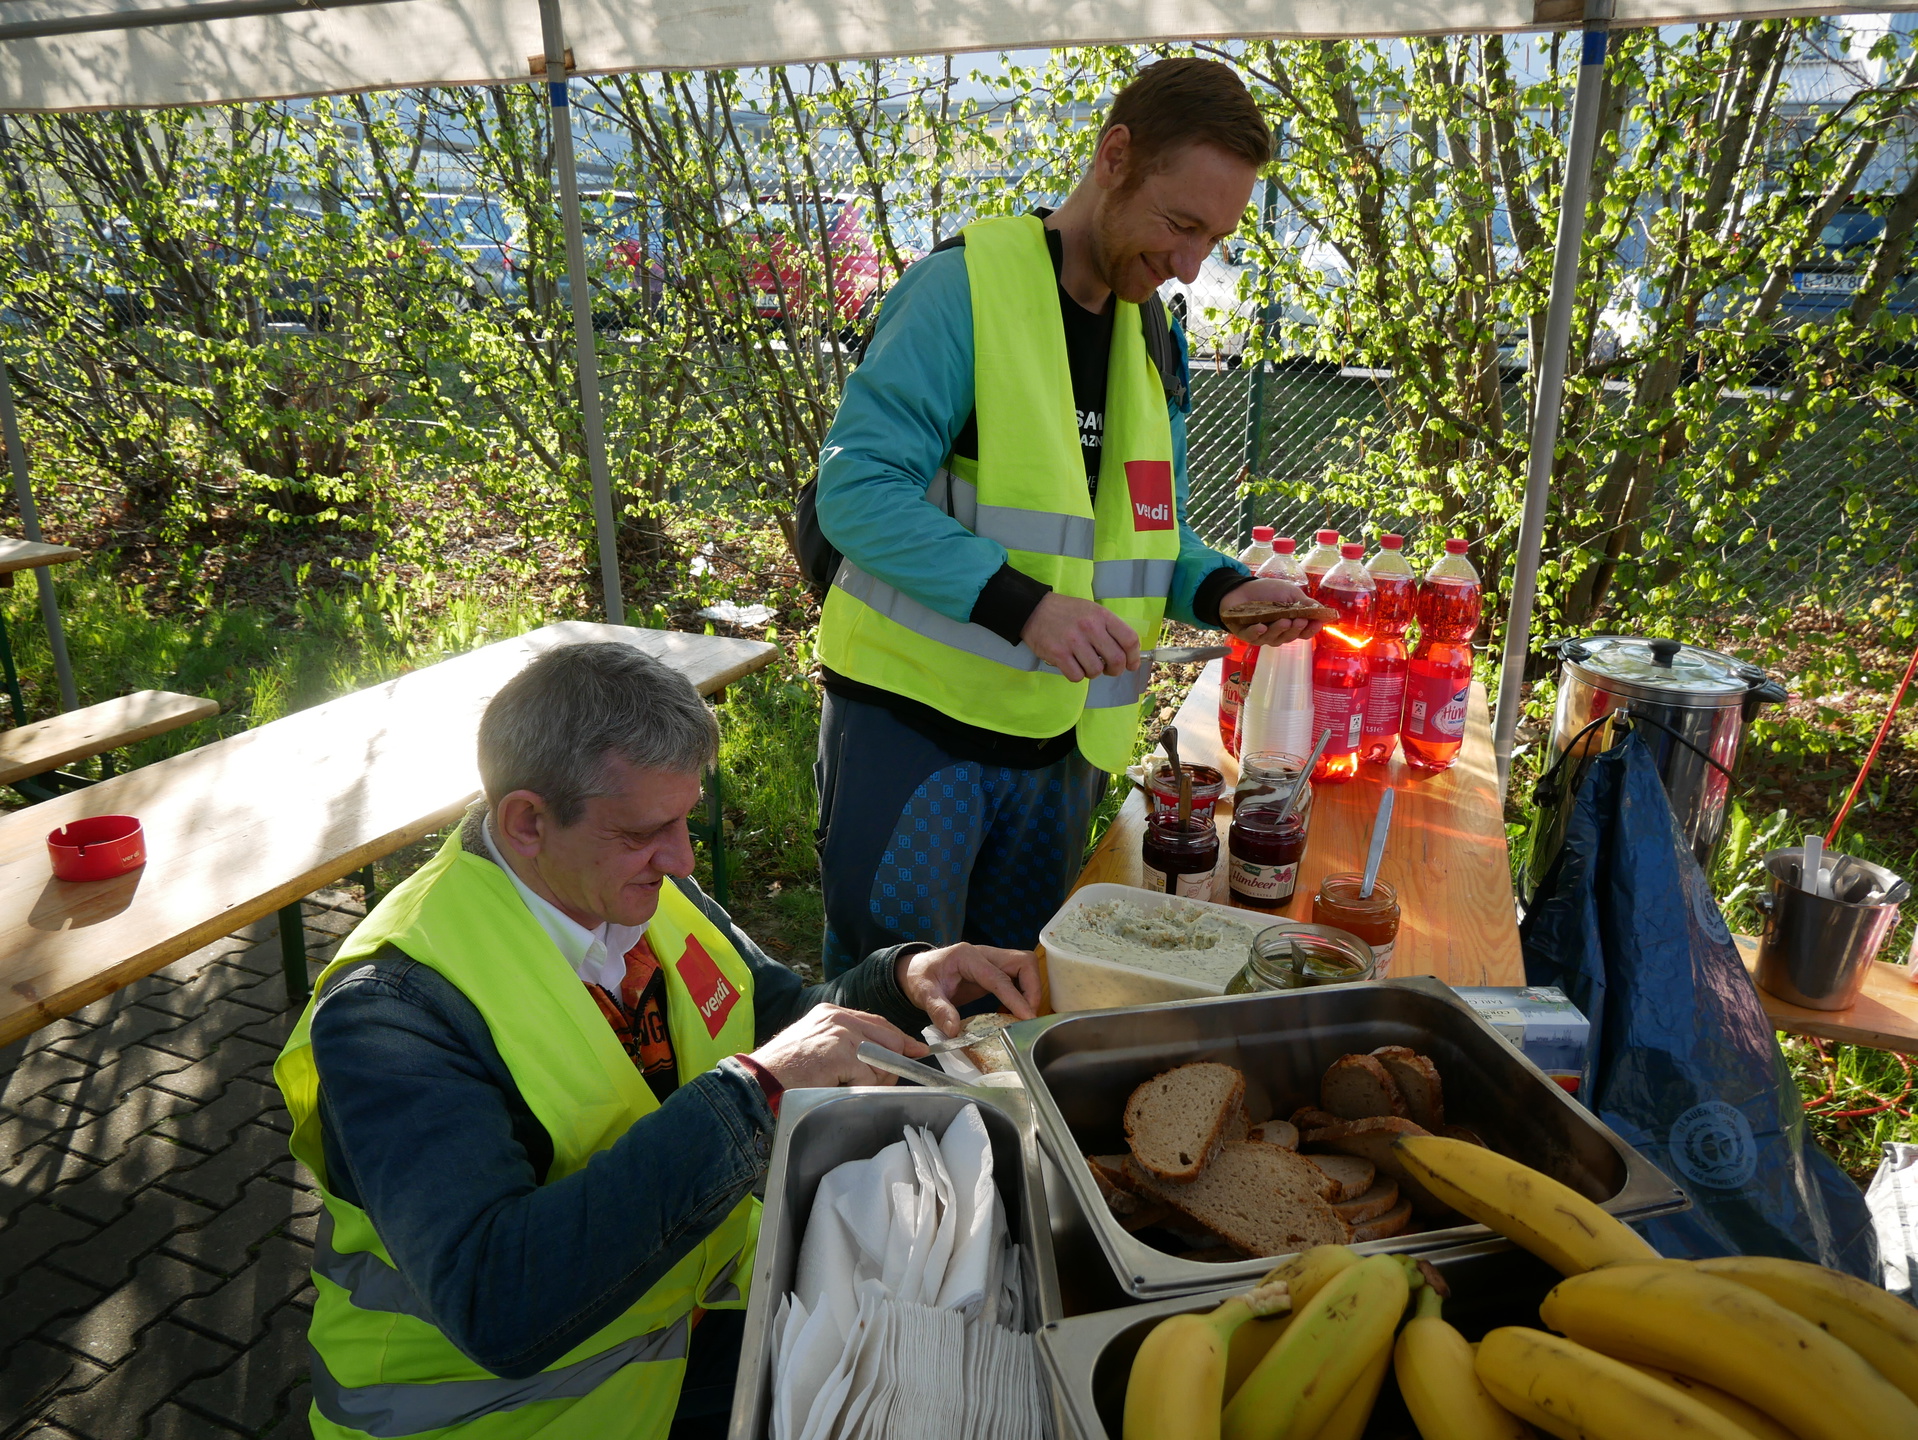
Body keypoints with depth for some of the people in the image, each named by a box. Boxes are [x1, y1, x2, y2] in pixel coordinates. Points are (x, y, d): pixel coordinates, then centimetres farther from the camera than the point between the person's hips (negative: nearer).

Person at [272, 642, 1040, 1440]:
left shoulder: (639, 888, -5)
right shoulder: (391, 1014, -25)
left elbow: (780, 1014, 8)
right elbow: (495, 1307, -36)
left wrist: (902, 980, -12)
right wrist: (751, 1091, -38)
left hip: (697, 1311, 6)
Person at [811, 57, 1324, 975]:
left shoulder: (1149, 333, 10)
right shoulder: (964, 289, -13)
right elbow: (855, 489, -20)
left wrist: (1219, 589, -4)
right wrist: (1020, 604, -30)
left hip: (1061, 740, 7)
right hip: (912, 722, -6)